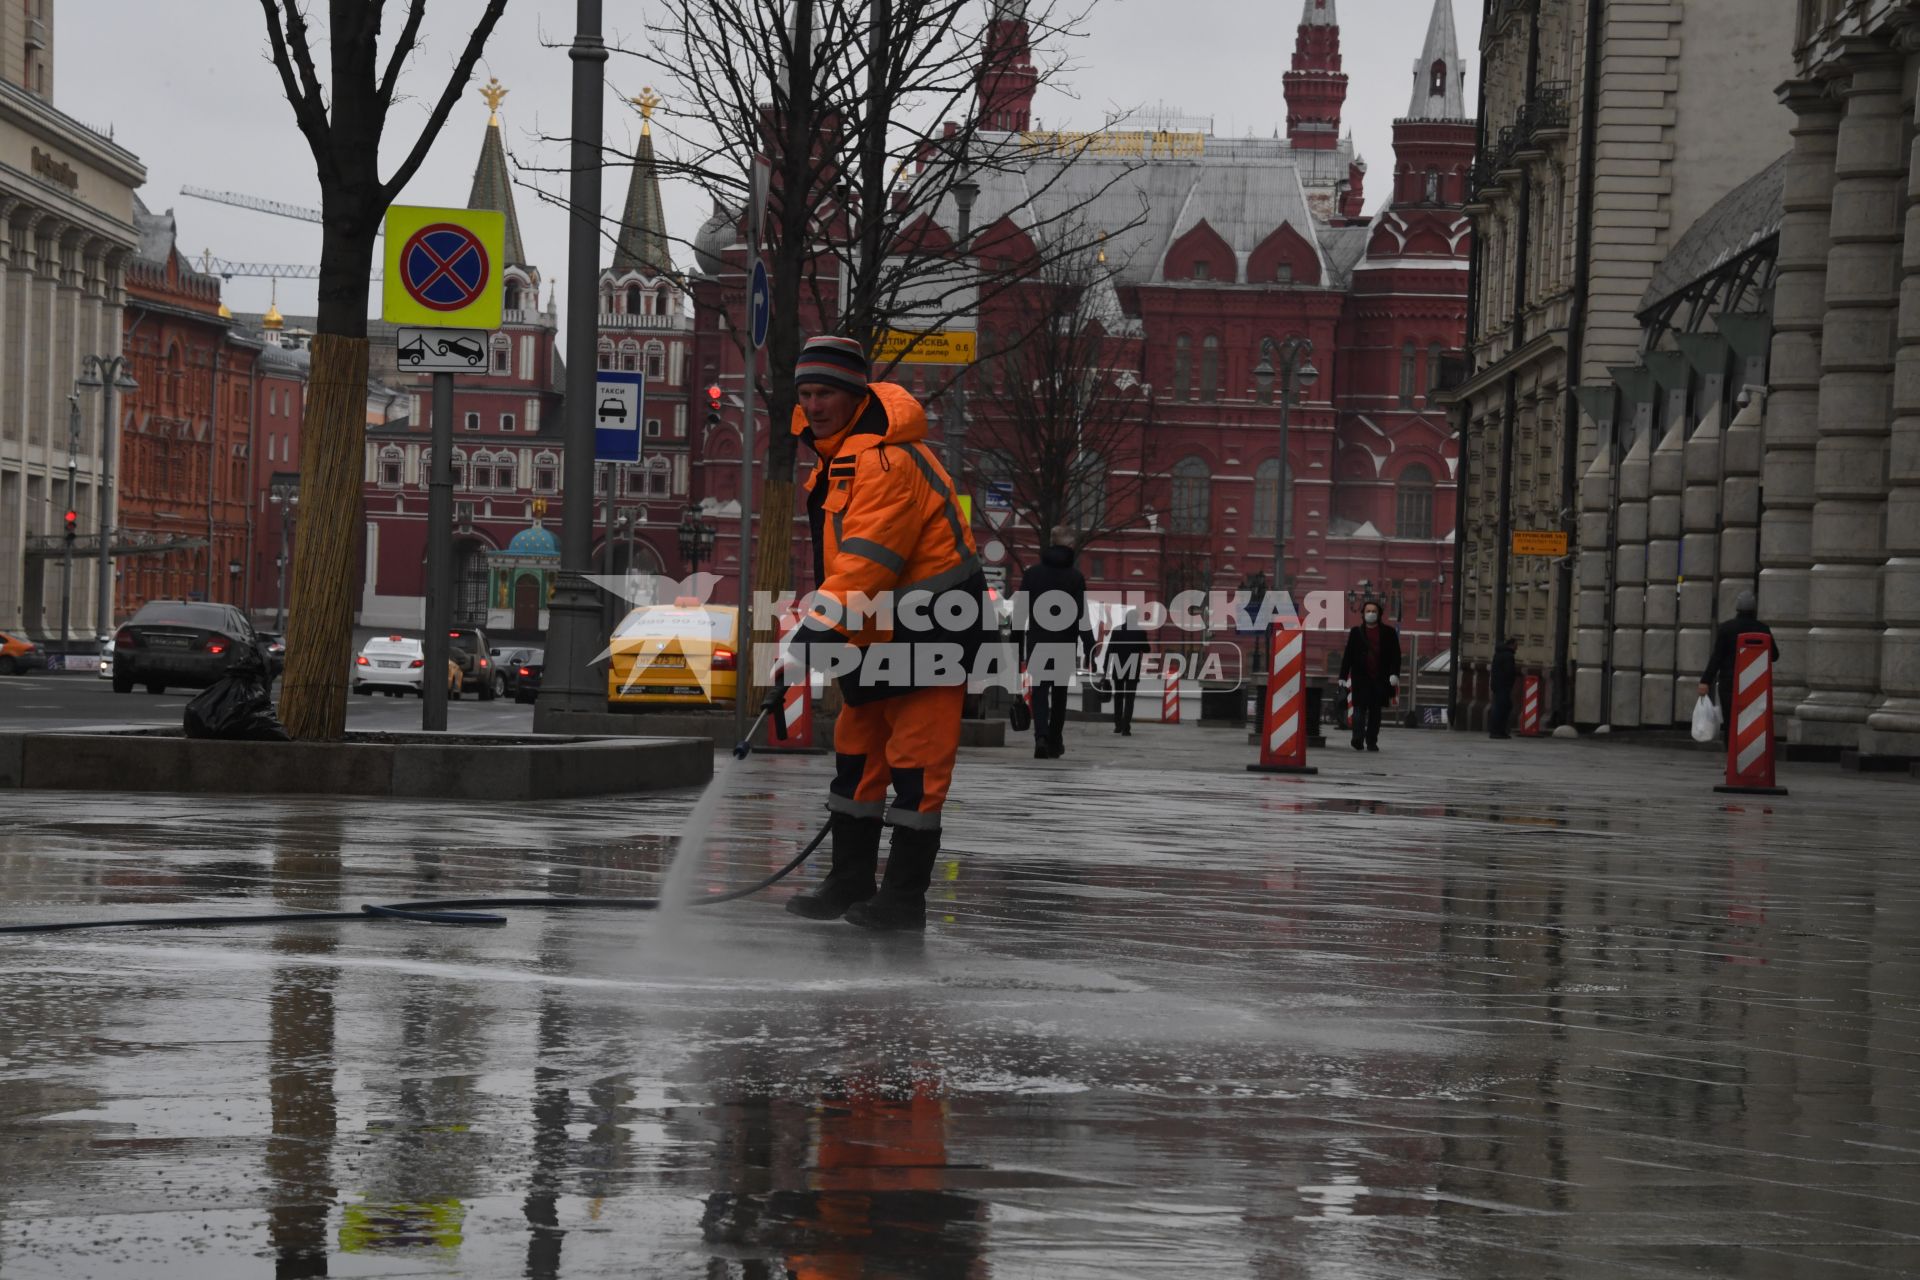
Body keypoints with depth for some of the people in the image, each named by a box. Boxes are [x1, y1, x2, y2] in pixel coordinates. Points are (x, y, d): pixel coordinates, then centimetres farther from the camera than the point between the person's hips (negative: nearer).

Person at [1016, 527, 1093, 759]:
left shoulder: (1031, 574, 2)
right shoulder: (1076, 577, -4)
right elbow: (1082, 616, -7)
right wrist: (1089, 647, -3)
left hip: (1038, 643, 1)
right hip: (1065, 644, 0)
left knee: (1040, 691, 1)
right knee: (1059, 692, 13)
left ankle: (1041, 737, -21)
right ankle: (1055, 742, 15)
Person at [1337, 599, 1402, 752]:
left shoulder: (1388, 633, 8)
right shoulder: (1356, 632, 8)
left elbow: (1395, 655, 6)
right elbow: (1348, 656, 7)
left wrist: (1394, 674, -7)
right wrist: (1343, 677, 2)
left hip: (1380, 679, 1)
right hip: (1361, 678, -1)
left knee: (1376, 710, 5)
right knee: (1360, 707, -11)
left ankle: (1372, 741, 11)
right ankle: (1358, 738, -19)